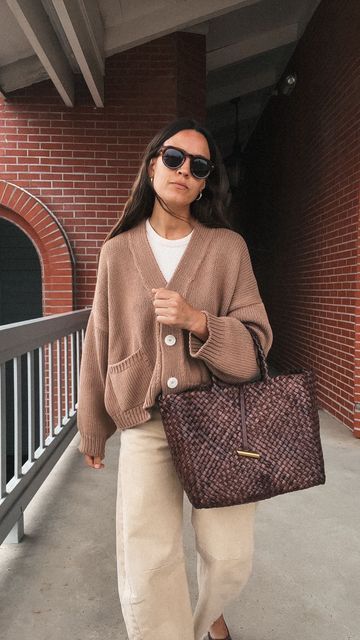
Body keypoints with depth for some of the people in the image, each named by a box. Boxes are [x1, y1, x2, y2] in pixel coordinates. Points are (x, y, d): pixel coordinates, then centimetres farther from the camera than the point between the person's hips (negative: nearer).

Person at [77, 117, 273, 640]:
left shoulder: (228, 247, 0)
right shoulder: (118, 250, 3)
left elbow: (256, 341, -1)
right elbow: (100, 343, 8)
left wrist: (198, 321, -20)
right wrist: (92, 427, 13)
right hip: (145, 423, 0)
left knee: (229, 556, 8)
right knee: (146, 564, -4)